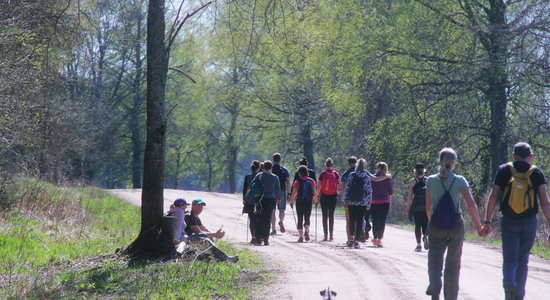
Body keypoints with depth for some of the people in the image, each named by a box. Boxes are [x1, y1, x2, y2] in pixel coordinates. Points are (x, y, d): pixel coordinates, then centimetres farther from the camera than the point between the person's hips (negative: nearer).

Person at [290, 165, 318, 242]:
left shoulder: (298, 182, -7)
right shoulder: (311, 181, 1)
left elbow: (294, 193, -7)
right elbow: (315, 192, 1)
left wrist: (291, 201, 4)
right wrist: (315, 200, 15)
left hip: (299, 202, -2)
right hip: (309, 202, 2)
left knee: (300, 219, 7)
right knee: (307, 218, 12)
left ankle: (301, 236, 4)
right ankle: (306, 231, -14)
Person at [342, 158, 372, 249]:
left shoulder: (351, 175, -1)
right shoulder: (367, 177, -2)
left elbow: (346, 188, -1)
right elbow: (369, 191, -2)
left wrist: (345, 200, 5)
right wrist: (369, 203, 5)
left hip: (351, 201, 1)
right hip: (362, 202, -1)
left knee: (352, 219, 15)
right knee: (359, 220, 2)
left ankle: (351, 238, 11)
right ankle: (356, 240, -2)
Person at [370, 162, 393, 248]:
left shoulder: (372, 177, -1)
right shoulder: (388, 178, -4)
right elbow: (391, 192, 0)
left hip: (374, 201, 2)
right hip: (385, 201, -2)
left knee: (375, 221, 13)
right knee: (382, 221, 0)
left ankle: (375, 238, 19)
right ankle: (379, 239, -6)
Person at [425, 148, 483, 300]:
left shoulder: (431, 181, 1)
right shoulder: (459, 181, -4)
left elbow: (428, 207, 5)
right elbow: (471, 204, -10)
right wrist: (479, 225, -2)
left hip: (436, 226, 0)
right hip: (456, 227, 0)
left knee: (435, 261, 1)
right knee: (453, 264, 14)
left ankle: (435, 284, -30)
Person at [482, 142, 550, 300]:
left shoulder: (504, 170, 2)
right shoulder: (536, 173, 2)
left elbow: (493, 197, -2)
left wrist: (487, 222, 0)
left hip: (508, 222, -1)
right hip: (529, 222, 1)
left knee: (509, 259, 1)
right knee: (522, 259, 14)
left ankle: (508, 283, -27)